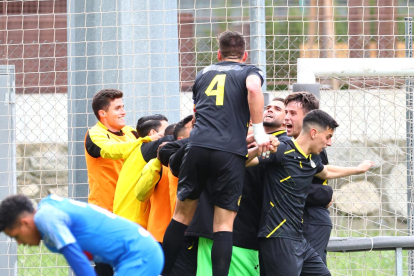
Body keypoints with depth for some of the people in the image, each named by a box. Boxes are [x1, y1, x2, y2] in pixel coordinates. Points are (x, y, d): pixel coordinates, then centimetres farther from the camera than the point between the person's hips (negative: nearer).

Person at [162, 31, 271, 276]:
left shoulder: (204, 74, 25)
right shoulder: (249, 72, 12)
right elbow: (253, 88, -12)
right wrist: (259, 131, -7)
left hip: (198, 146, 3)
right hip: (231, 152, -3)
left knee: (183, 213, 14)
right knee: (224, 224, -2)